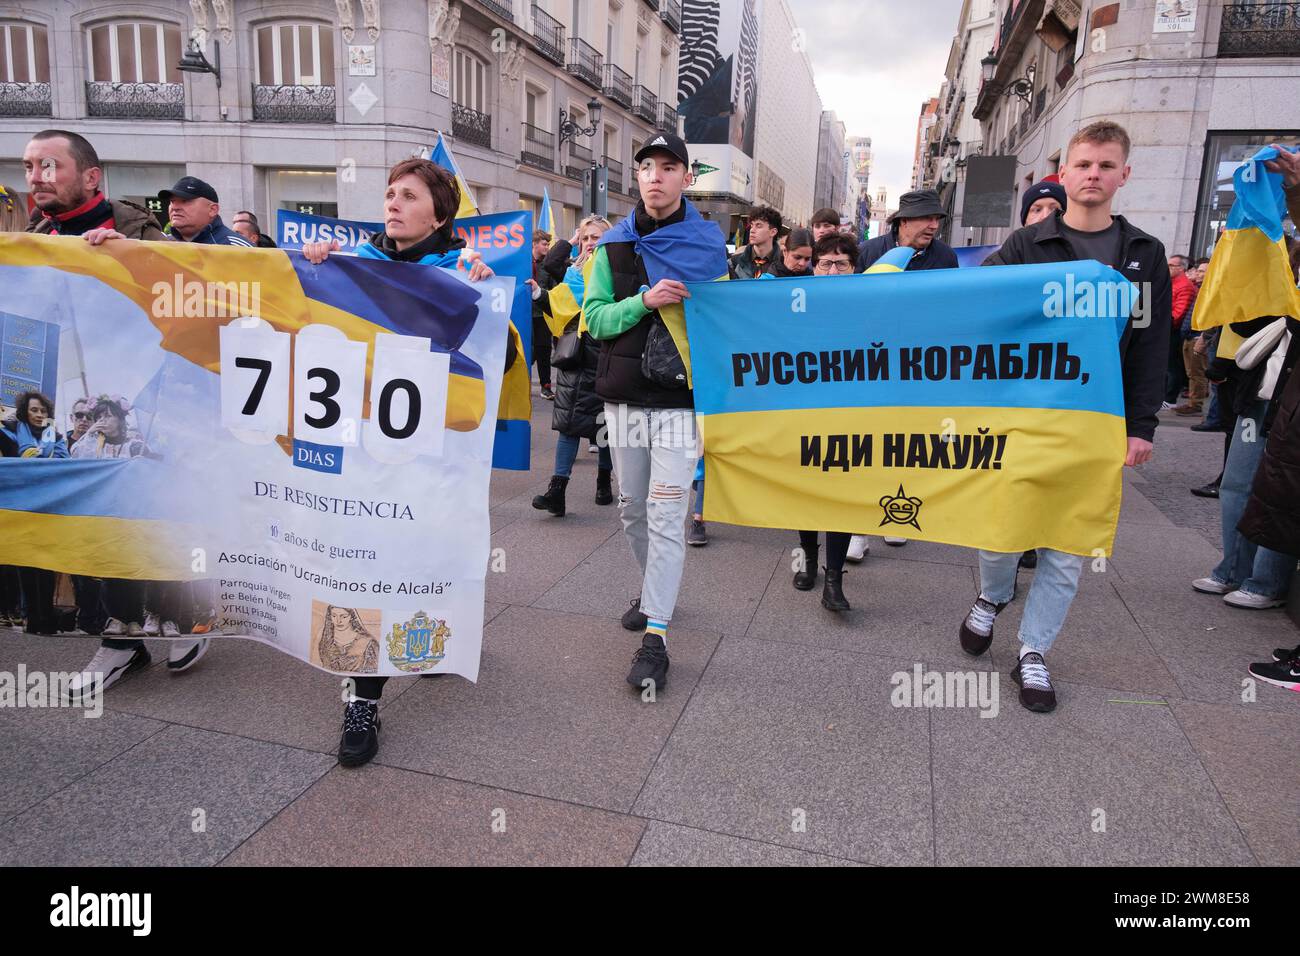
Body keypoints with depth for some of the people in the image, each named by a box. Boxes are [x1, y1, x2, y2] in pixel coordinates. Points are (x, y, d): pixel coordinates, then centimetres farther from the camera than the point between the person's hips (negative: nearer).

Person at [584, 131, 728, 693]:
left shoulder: (709, 244, 3)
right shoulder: (614, 244, 8)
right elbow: (595, 318, 1)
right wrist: (644, 301, -17)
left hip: (681, 397, -3)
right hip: (623, 396, 4)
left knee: (666, 515, -8)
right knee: (633, 508, 13)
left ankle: (655, 636, -3)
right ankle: (654, 590, 36)